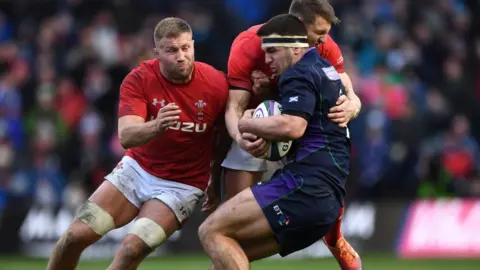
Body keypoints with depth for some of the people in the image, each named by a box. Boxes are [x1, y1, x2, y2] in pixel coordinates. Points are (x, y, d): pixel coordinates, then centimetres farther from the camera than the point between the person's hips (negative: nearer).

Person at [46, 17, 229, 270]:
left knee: (133, 248, -22)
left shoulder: (216, 83, -18)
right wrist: (156, 127, -48)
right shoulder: (139, 80, -15)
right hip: (137, 169, 2)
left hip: (182, 185, -2)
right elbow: (125, 137, -27)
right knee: (76, 235, -7)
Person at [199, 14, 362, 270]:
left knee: (212, 231, -13)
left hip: (305, 186, -10)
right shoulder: (325, 70, 24)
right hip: (327, 198, 10)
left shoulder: (299, 74, -6)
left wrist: (246, 125, -3)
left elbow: (291, 126, -21)